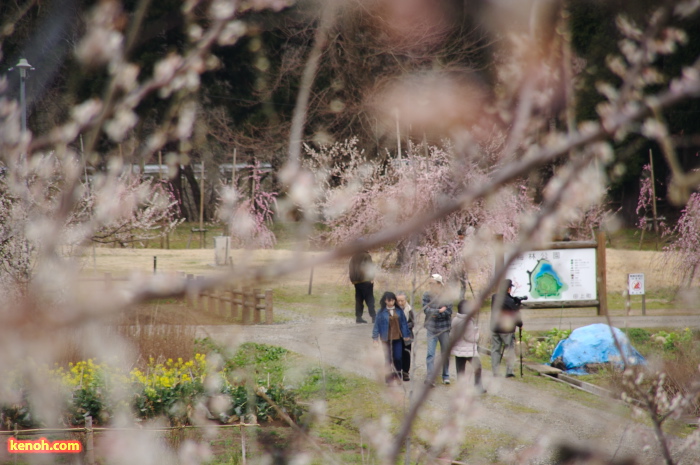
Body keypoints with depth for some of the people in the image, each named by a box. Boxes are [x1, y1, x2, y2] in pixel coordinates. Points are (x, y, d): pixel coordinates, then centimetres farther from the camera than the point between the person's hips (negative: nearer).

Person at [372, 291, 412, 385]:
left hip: (398, 338, 2)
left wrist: (406, 335, 6)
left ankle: (398, 376, 19)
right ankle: (389, 378, 11)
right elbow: (377, 324, -3)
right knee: (388, 359, 3)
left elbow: (404, 323, 6)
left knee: (398, 358, 2)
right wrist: (375, 337, -4)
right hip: (387, 339, -2)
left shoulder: (399, 311, 0)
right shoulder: (382, 312, -7)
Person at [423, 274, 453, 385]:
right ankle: (430, 376, -10)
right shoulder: (427, 295, -2)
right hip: (431, 328, 0)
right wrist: (439, 311, -18)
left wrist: (435, 313, -17)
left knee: (445, 353, 9)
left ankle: (446, 376, 22)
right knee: (430, 353, -9)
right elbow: (426, 310, -10)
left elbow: (449, 311, -12)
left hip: (444, 328, 0)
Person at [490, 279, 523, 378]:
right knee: (510, 350, 5)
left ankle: (495, 372, 8)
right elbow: (515, 315, -11)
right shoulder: (509, 301, -16)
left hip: (495, 328, 5)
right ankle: (509, 372, 1)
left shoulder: (494, 297, 0)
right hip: (506, 329, -5)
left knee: (495, 350, 9)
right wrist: (520, 324, 8)